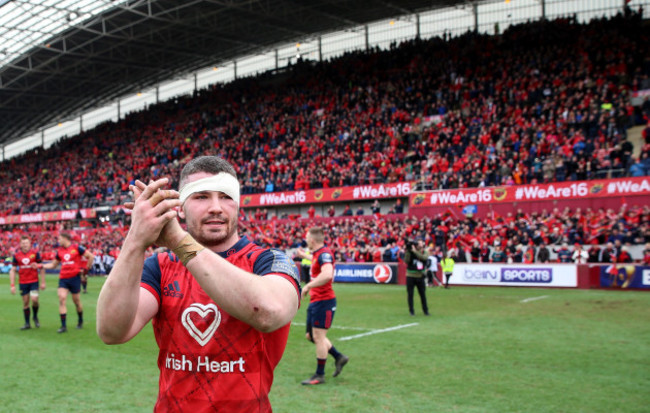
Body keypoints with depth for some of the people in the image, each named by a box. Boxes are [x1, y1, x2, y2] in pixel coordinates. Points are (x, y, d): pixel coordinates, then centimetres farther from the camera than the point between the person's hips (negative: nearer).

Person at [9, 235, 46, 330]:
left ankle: (35, 317, 13)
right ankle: (27, 323, 16)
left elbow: (41, 268, 1)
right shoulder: (16, 255, 0)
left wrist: (43, 282, -2)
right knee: (25, 302, 5)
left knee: (34, 299, -15)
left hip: (34, 281, -2)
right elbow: (13, 270, 5)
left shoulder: (35, 253, -4)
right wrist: (12, 285, -1)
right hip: (22, 283, 2)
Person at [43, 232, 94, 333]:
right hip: (63, 278, 4)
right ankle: (63, 326, -9)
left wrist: (85, 269, -3)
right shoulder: (60, 251, 10)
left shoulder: (76, 247, -6)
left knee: (76, 301, 6)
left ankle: (80, 321, 30)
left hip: (74, 277, -4)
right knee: (62, 299, -11)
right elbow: (53, 265, 20)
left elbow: (91, 257, -3)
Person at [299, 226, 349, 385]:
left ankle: (319, 375, 5)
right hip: (315, 301, 10)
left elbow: (327, 274, -37)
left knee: (318, 336, -4)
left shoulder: (324, 253, -19)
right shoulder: (318, 253, 12)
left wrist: (308, 286, -31)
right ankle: (339, 357, 26)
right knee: (311, 336, 14)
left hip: (324, 301, -10)